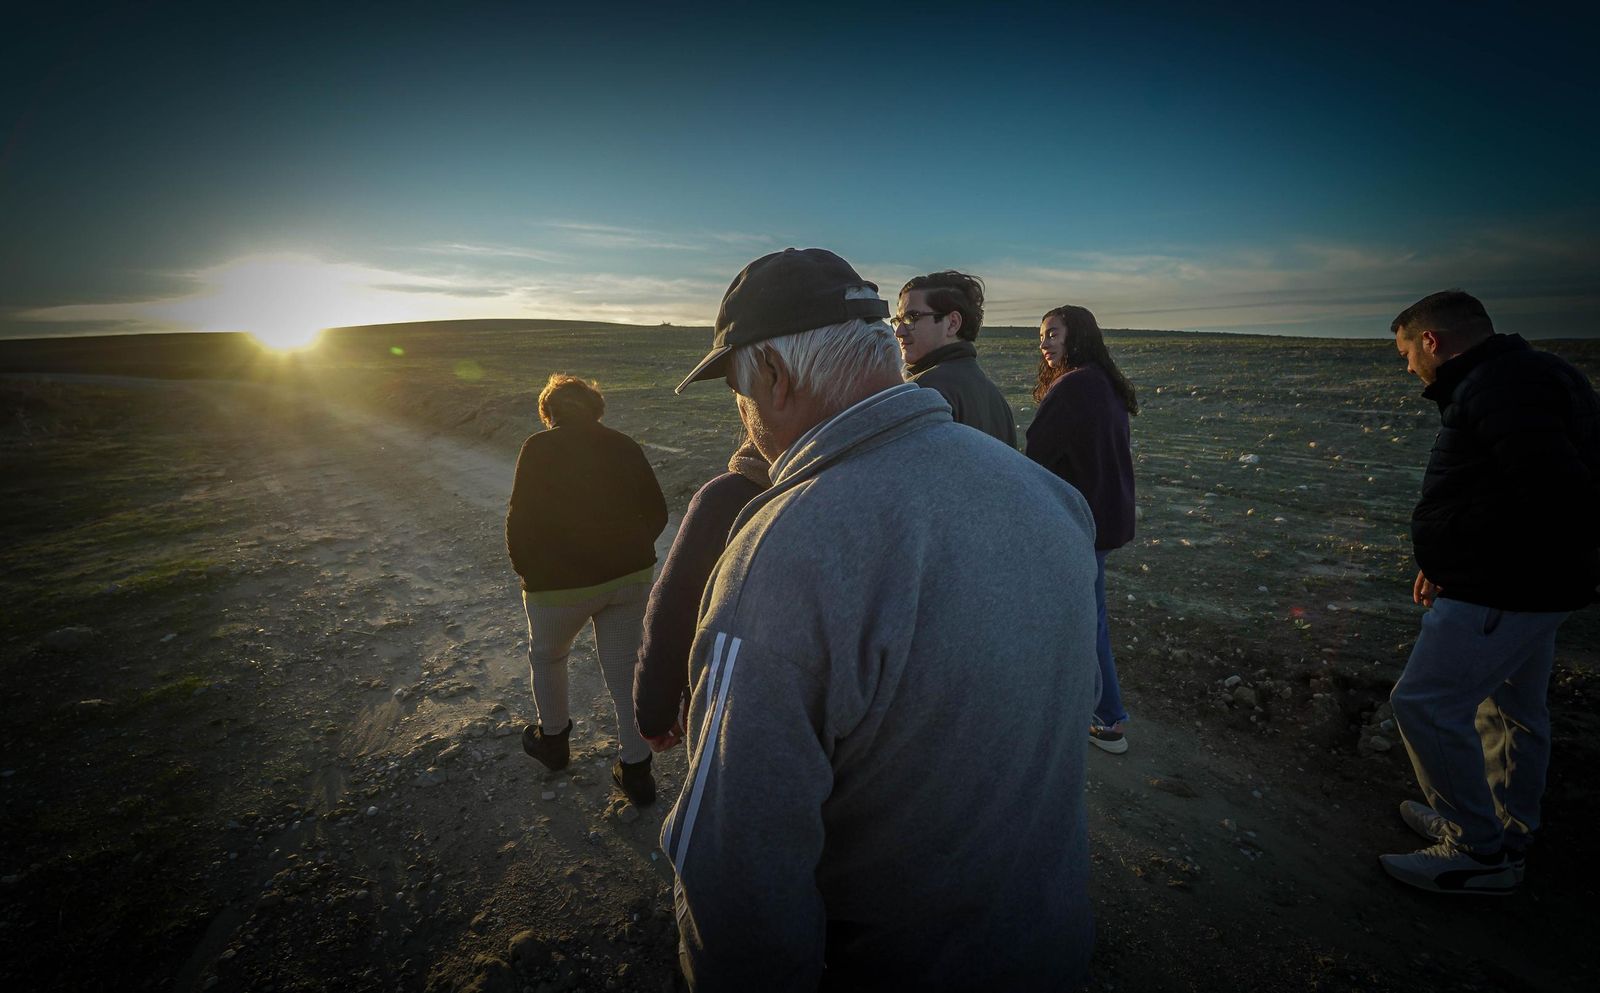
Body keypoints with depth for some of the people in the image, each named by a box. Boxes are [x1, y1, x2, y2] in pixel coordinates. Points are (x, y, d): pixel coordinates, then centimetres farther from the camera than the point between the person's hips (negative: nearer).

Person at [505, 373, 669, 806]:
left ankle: (552, 739, 43)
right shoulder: (625, 447, 4)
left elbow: (520, 521, -10)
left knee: (547, 657, 25)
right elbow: (656, 513, 6)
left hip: (559, 583, -3)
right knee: (624, 669, 13)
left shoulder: (539, 449, -7)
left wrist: (528, 572, 6)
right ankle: (636, 769, 22)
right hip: (629, 577, 3)